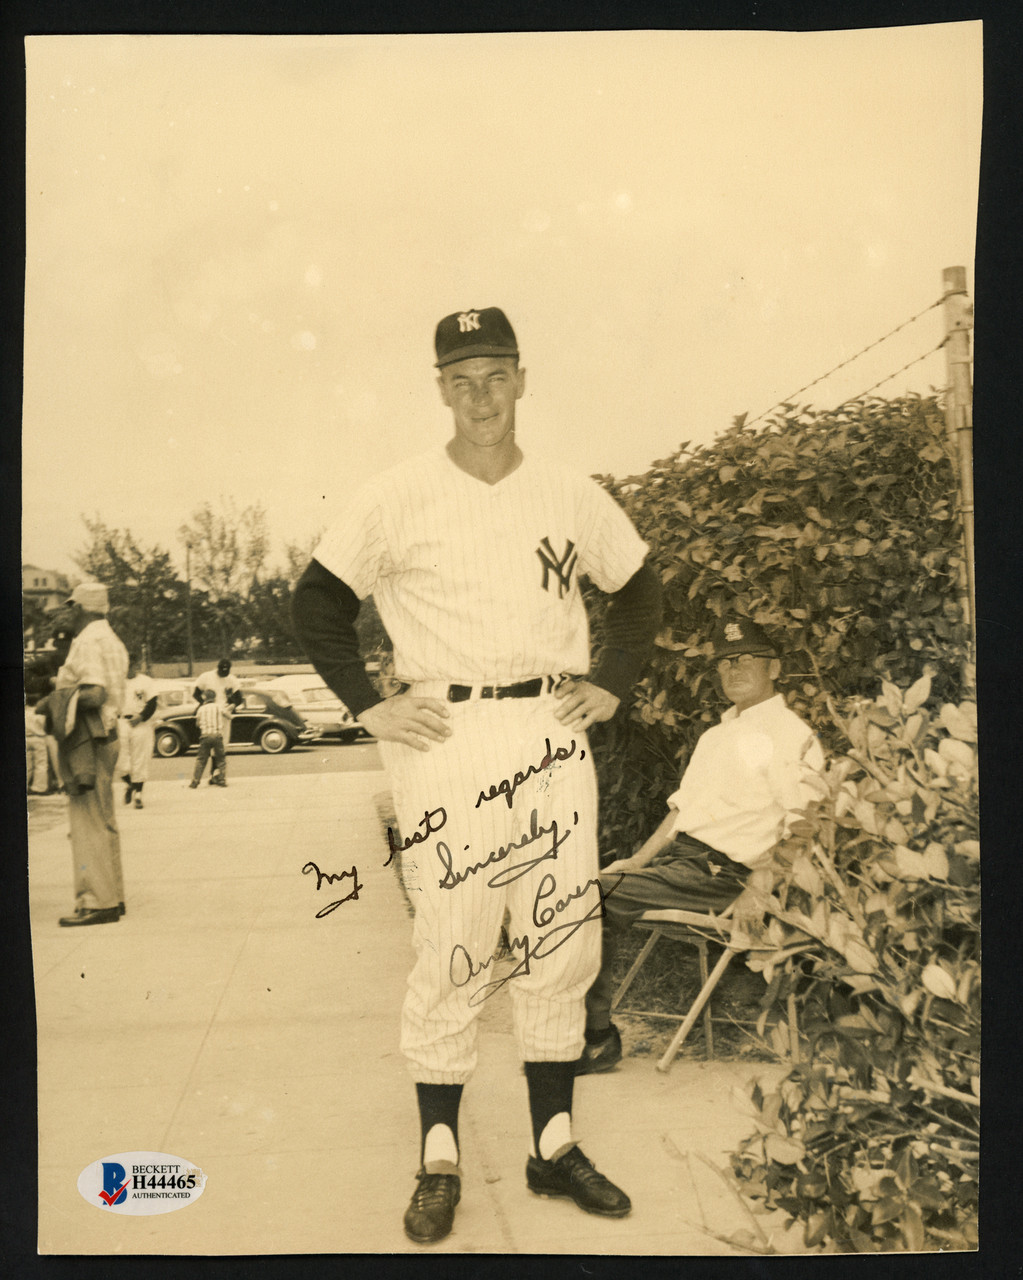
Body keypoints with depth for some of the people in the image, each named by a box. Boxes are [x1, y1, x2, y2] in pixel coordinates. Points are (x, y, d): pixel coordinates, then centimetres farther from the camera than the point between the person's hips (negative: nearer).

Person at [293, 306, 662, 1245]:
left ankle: (554, 1148, 22)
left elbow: (642, 591, 20)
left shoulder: (573, 498, 8)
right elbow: (317, 602, 4)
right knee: (452, 952, -2)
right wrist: (368, 706, -3)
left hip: (552, 737, 3)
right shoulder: (397, 498, -1)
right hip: (443, 738, -3)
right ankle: (440, 1160, 14)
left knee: (563, 943, 7)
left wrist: (612, 683, 9)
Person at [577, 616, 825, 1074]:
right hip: (677, 853, 8)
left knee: (597, 898, -20)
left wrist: (758, 890, -19)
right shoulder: (715, 736, 23)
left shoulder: (791, 735, -6)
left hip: (720, 871, -8)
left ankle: (598, 1039, -10)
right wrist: (640, 859, 11)